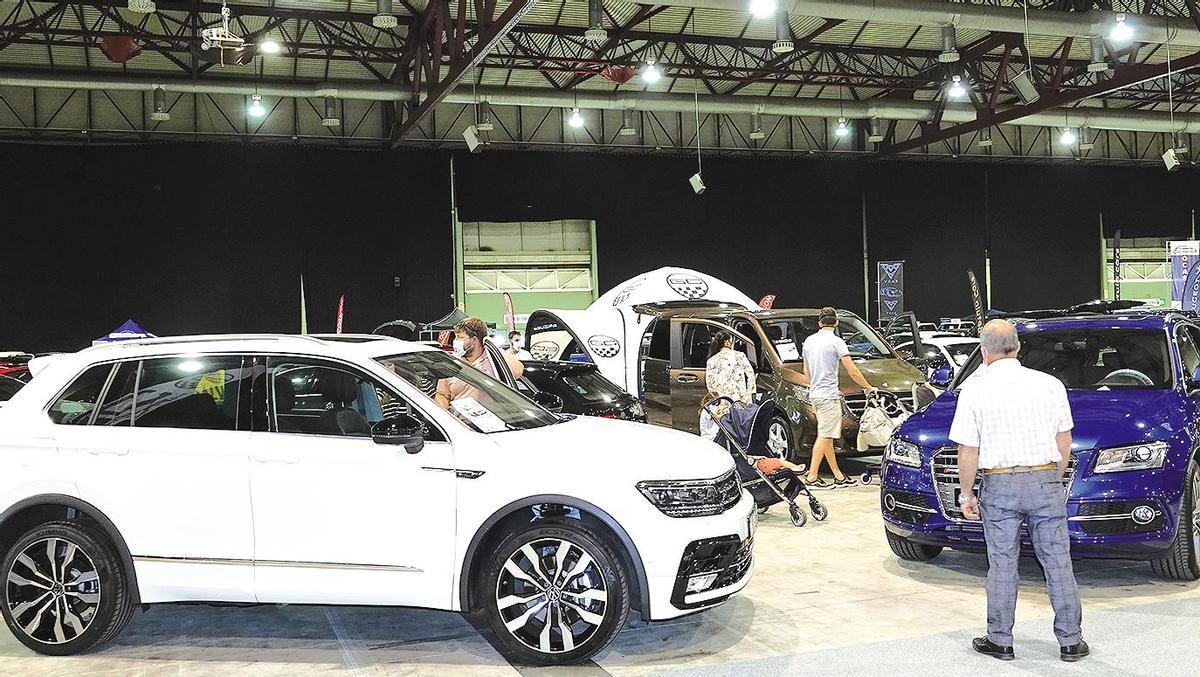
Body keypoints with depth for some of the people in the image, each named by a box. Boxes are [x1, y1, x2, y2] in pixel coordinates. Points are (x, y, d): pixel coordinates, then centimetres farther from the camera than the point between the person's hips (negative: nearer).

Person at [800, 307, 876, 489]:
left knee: (826, 436, 10)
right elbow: (853, 372, -11)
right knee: (824, 436, -6)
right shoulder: (836, 342, -10)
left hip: (815, 394, 8)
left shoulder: (809, 341, 11)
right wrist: (869, 388, 2)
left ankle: (838, 476, 16)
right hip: (829, 396, -8)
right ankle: (812, 477, -7)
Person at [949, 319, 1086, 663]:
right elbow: (1064, 441, 7)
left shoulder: (974, 390, -5)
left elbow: (968, 451, -5)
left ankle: (1000, 641, 14)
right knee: (1057, 562, 9)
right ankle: (1070, 641, 16)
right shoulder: (1050, 384, 2)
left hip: (999, 486, -2)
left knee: (1002, 565, 6)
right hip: (1045, 481, 2)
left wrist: (966, 494, 5)